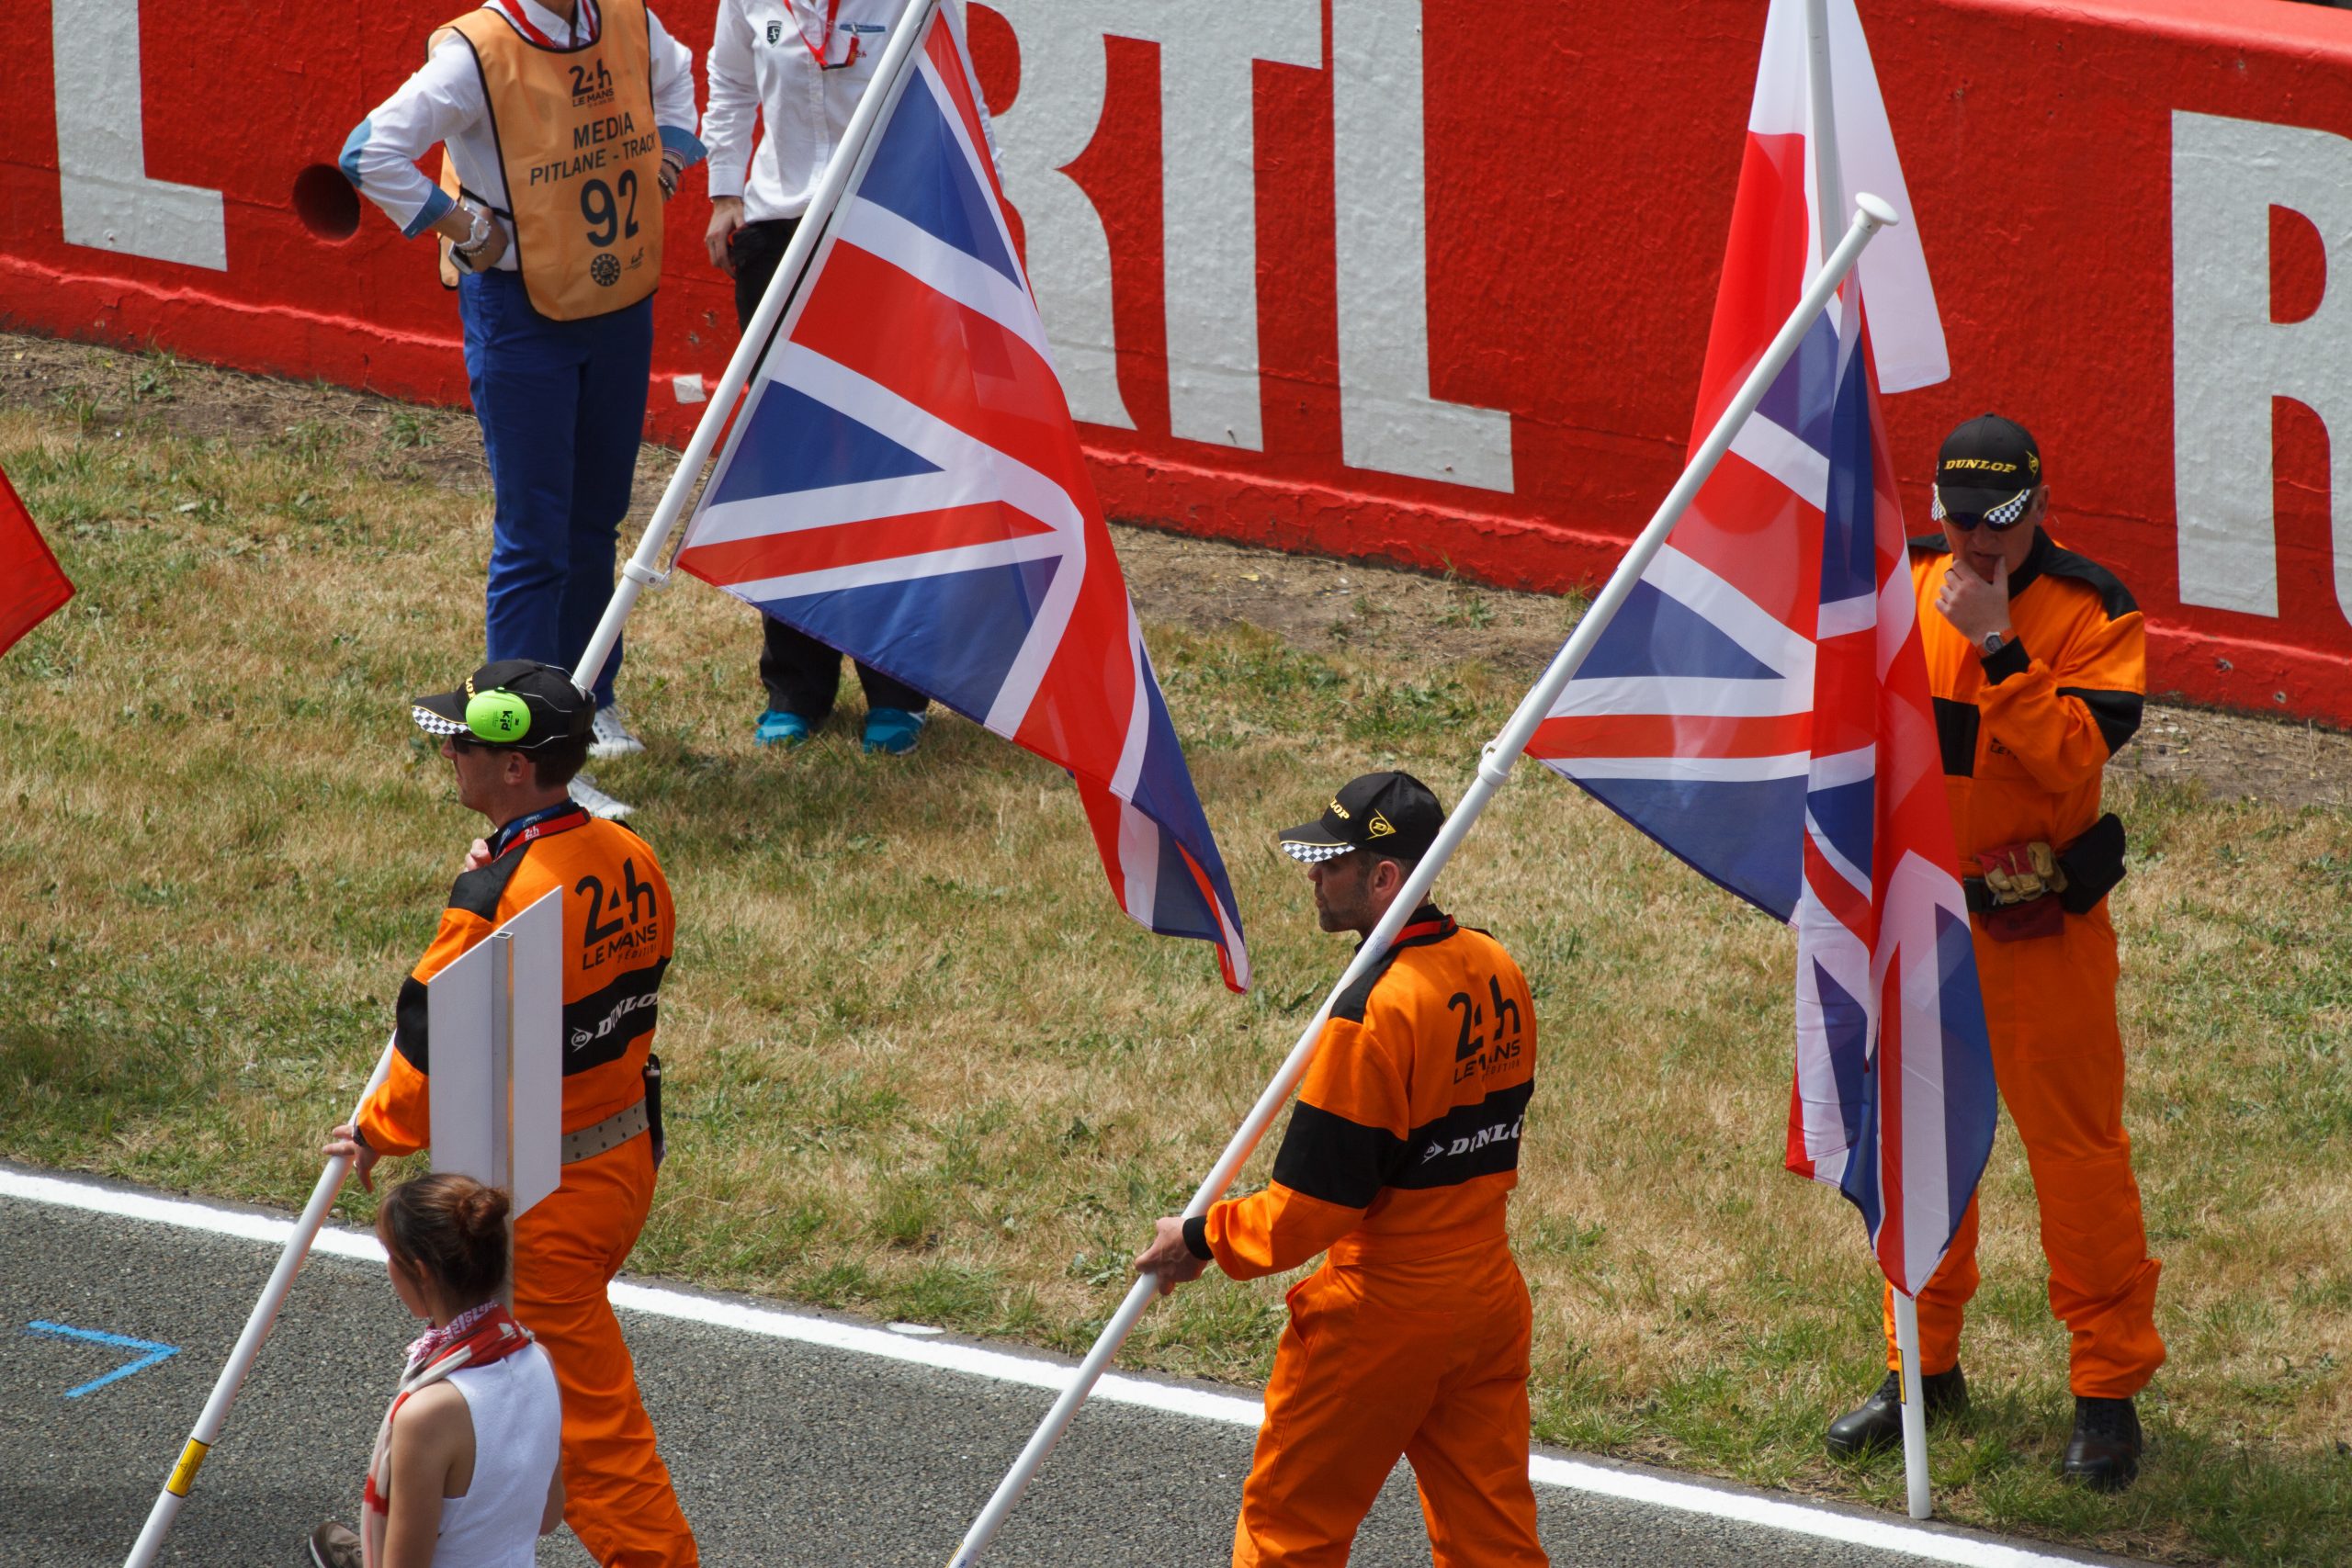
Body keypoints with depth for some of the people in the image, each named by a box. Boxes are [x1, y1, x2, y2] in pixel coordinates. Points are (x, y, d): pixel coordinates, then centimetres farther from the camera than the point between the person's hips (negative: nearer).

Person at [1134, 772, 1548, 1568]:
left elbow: (1311, 1207, -20)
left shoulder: (1373, 1010, -23)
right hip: (1489, 1299, 7)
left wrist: (1202, 1238, -6)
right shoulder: (1498, 972, 1)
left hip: (1380, 1315, -7)